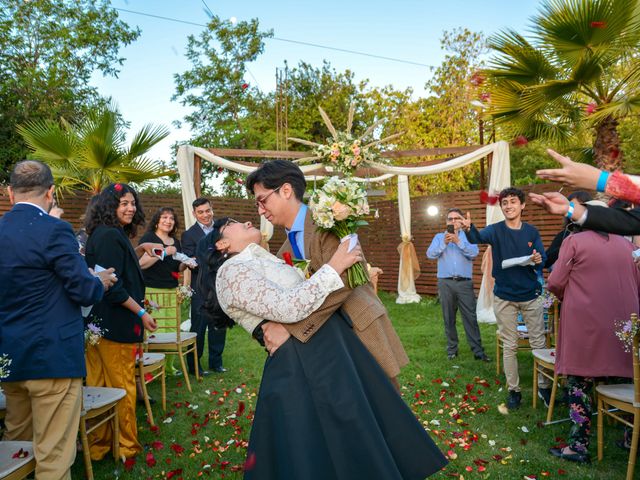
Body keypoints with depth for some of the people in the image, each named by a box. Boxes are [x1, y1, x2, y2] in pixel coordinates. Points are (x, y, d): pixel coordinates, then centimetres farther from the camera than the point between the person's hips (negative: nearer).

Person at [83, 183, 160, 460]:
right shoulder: (110, 235, -16)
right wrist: (141, 312, -14)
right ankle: (126, 445, 16)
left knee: (100, 385, 14)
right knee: (121, 385, 3)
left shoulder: (112, 234, 14)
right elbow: (113, 286, -20)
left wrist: (141, 249, 14)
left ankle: (98, 444, 23)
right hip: (115, 323, -9)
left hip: (101, 321, 9)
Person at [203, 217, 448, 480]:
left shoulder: (266, 261, 20)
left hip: (333, 348, 9)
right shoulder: (232, 272, -10)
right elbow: (287, 308, -22)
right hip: (303, 366, -9)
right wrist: (333, 267, -17)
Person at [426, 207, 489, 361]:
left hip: (465, 282, -1)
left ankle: (478, 350, 1)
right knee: (448, 318, 6)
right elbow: (430, 254, -2)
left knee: (470, 317, -4)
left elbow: (474, 253, -9)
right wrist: (444, 243, -16)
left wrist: (458, 241, -20)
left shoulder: (468, 236, 9)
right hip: (445, 283, 1)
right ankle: (452, 349, 16)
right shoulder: (439, 237, 12)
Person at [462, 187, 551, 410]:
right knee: (509, 346, 8)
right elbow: (478, 237, -27)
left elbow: (543, 259, 1)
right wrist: (469, 229, -50)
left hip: (531, 295, 1)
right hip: (504, 297, -1)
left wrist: (538, 260, -24)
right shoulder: (496, 230, -5)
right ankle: (514, 390, 19)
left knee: (539, 343, 8)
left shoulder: (531, 231, 2)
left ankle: (544, 386, 24)